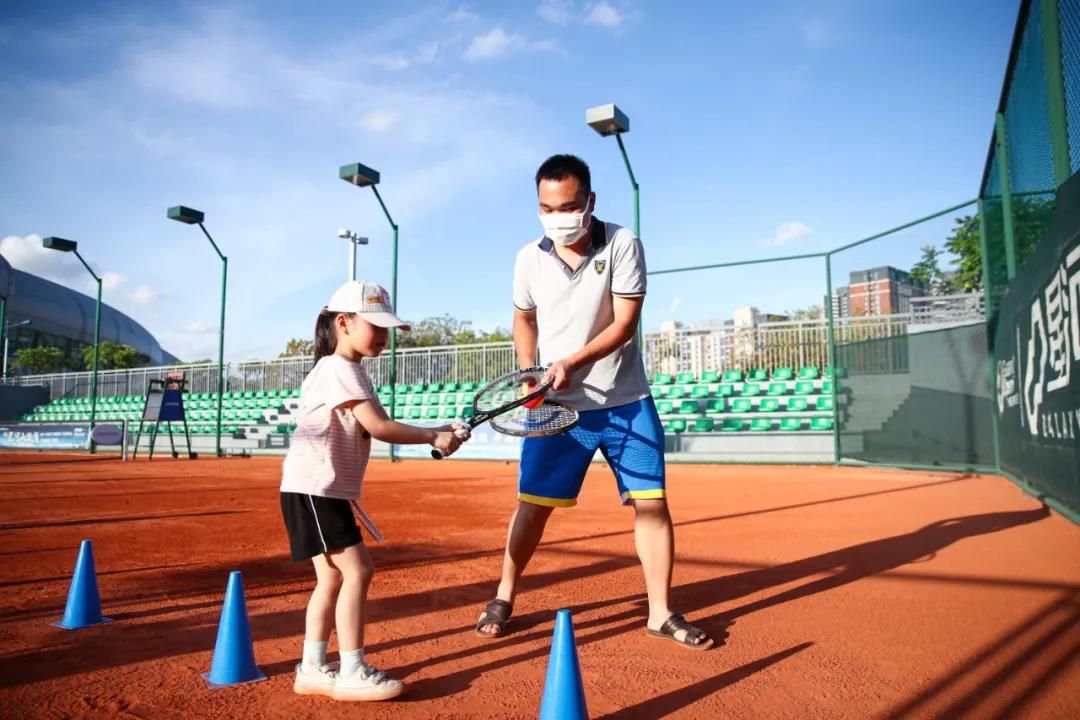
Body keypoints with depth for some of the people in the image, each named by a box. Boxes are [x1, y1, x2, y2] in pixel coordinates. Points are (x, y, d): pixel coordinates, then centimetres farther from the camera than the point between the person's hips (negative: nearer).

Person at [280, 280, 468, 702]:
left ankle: (313, 670, 20)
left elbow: (370, 427, 12)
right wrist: (434, 437, -14)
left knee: (332, 576, 12)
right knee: (357, 570, -10)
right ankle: (352, 673, -3)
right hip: (313, 489, -10)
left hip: (329, 490, 10)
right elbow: (379, 427, -21)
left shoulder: (352, 371, 18)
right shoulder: (338, 368, -14)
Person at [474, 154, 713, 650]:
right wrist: (529, 373, 1)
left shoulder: (623, 245, -11)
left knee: (652, 502, -1)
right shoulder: (529, 259, -2)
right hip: (558, 406, 1)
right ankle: (504, 598, 24)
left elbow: (624, 323, -14)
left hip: (625, 402, -1)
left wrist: (572, 362, -25)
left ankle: (660, 612, 15)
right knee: (533, 504, 3)